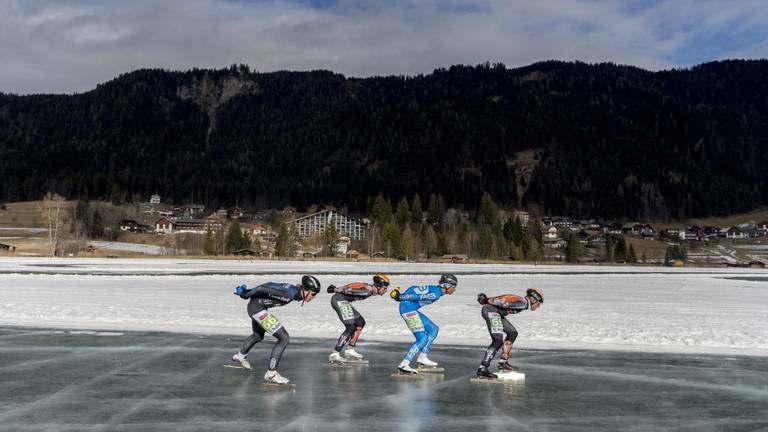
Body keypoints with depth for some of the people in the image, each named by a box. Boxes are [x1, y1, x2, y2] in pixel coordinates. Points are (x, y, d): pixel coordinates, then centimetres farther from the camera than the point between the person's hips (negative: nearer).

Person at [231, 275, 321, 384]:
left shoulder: (294, 290, -1)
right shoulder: (289, 294, -29)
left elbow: (270, 285, 7)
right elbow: (263, 289, -27)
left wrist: (246, 291, 12)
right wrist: (245, 295, -11)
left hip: (260, 306, 10)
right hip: (256, 307, -10)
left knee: (258, 336, 34)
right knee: (284, 338, -14)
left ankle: (240, 356, 58)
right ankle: (271, 373, -5)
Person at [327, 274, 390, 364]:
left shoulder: (370, 289, 12)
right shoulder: (367, 291, -19)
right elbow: (349, 290, -21)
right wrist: (335, 289, -12)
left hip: (342, 301, 11)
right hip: (339, 300, -11)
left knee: (360, 322, 13)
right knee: (351, 328, -12)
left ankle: (350, 350, 15)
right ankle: (334, 354, -11)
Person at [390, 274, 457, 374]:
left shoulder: (435, 289, 13)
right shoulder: (436, 294, -16)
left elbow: (414, 289, 15)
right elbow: (416, 296, -18)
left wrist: (401, 295, 11)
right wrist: (401, 297, -10)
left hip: (412, 309, 10)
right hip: (408, 308, -10)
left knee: (433, 329, 15)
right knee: (422, 339, -14)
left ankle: (422, 358, 18)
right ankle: (403, 365, -17)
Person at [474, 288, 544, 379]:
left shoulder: (522, 303, 22)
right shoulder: (523, 303, -8)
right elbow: (505, 303, -16)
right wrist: (488, 301, -17)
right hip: (491, 310, -11)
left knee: (512, 333, 17)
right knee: (498, 340, -17)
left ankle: (503, 363, 18)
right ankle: (482, 369, -20)